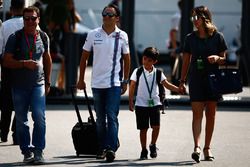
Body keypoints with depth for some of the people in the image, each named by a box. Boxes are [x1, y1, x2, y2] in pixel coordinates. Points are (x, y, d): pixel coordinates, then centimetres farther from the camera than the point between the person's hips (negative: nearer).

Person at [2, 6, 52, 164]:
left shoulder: (43, 37, 6)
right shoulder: (15, 37, -3)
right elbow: (6, 61, -5)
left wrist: (48, 82, 18)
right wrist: (24, 63, -19)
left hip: (38, 84, 1)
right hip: (19, 85, -1)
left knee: (40, 117, -12)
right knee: (21, 121, 4)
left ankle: (38, 151, -6)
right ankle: (27, 151, 14)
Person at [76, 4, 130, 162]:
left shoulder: (122, 36, 0)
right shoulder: (93, 35, 1)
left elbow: (126, 59, 10)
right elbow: (84, 57, 9)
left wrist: (125, 81, 10)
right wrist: (81, 79, 10)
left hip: (114, 83, -2)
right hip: (97, 83, 2)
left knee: (112, 116, -11)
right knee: (100, 118, 11)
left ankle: (111, 148, -15)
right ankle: (102, 147, 21)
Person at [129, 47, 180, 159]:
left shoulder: (158, 73, 3)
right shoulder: (138, 72, -1)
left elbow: (167, 85, 0)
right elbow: (132, 87, 2)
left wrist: (179, 89, -15)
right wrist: (131, 102, -2)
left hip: (154, 104, 1)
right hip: (141, 104, -1)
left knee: (156, 126, -10)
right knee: (143, 128, 1)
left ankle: (153, 145, 13)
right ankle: (144, 150, 13)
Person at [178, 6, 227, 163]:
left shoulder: (217, 37, -1)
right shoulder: (190, 38, 5)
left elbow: (224, 59, 5)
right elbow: (186, 61, 10)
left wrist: (217, 58, -18)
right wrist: (182, 81, 8)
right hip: (196, 79, 0)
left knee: (211, 115, 6)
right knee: (197, 113, -10)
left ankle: (207, 147, 16)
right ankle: (197, 147, -20)